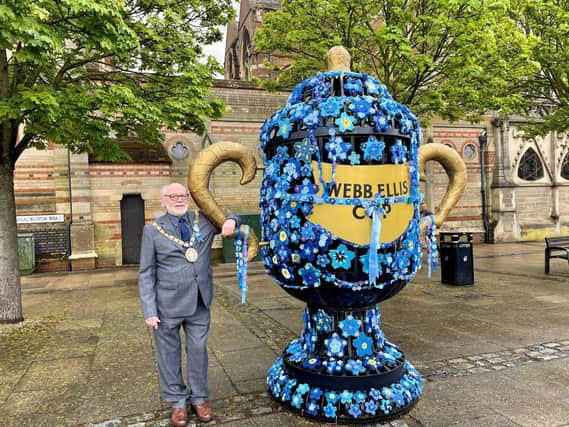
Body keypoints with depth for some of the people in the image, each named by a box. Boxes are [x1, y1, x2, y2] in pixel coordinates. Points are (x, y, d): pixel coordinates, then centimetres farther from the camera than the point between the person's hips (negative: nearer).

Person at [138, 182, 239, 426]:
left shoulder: (203, 220, 3)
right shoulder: (153, 230, -3)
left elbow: (232, 218, 18)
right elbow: (146, 274, -3)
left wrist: (230, 221, -9)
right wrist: (149, 310, -10)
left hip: (200, 303, 2)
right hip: (168, 305, -2)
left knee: (198, 350, 13)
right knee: (169, 354, 10)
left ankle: (199, 398, 33)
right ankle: (177, 402, 30)